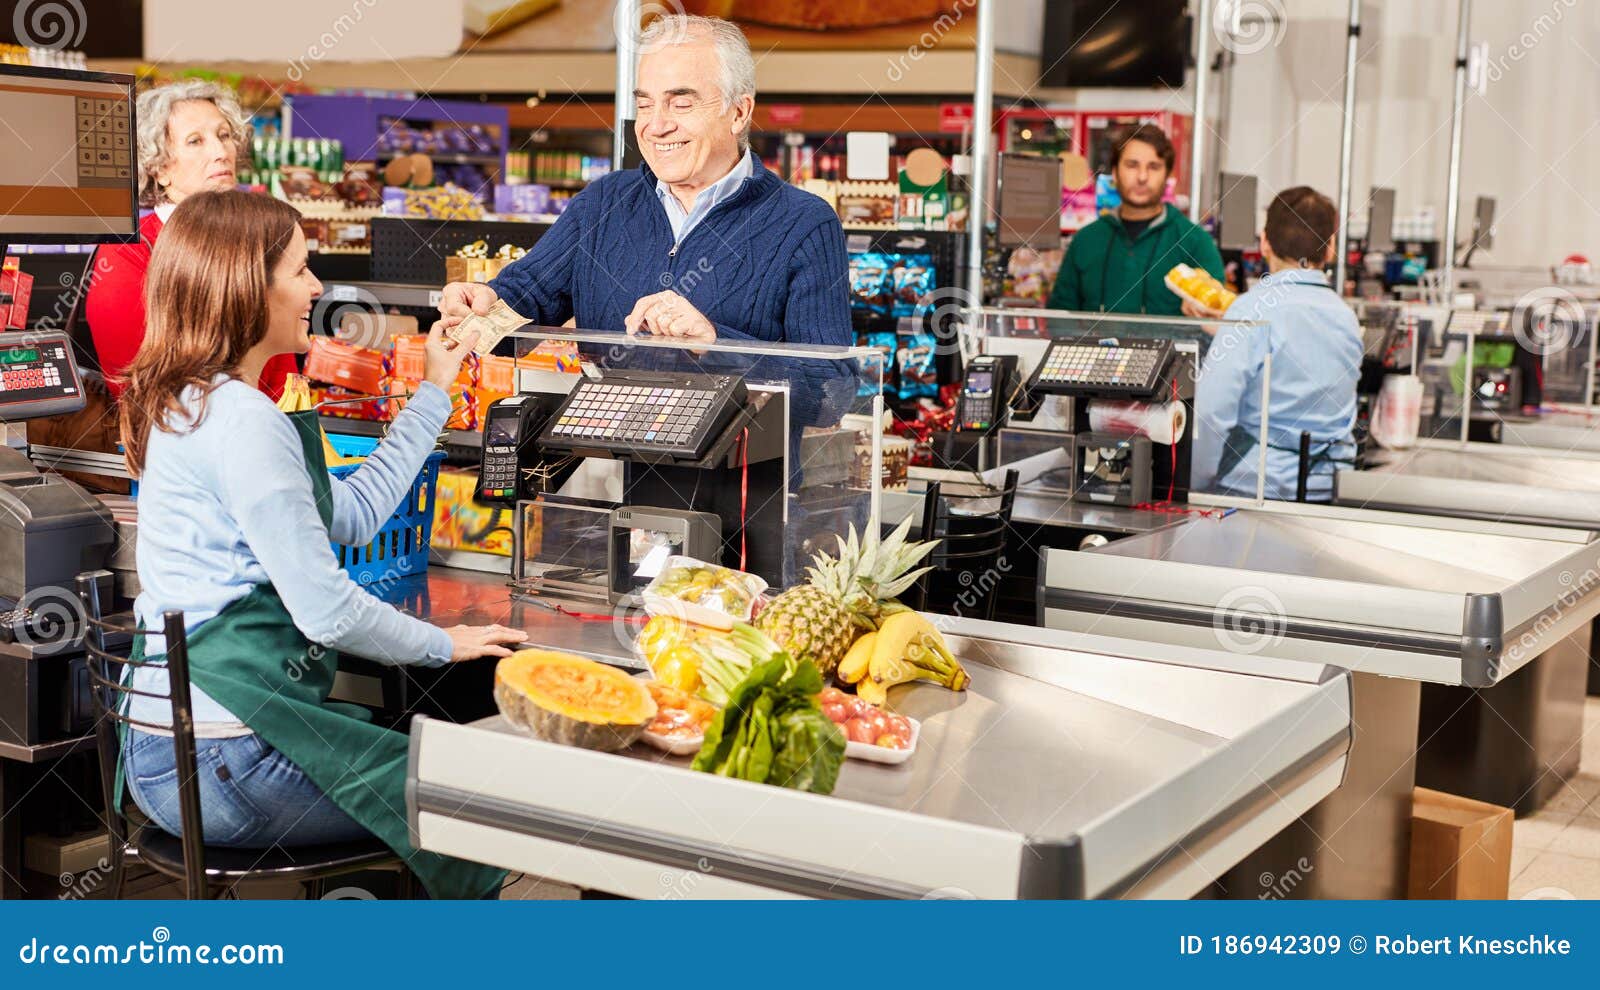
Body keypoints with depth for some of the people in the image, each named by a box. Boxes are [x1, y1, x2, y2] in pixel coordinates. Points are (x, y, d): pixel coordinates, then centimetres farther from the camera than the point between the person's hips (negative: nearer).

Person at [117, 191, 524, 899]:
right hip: (223, 761, -10)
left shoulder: (191, 404, 14)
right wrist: (443, 643, -2)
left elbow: (353, 514, 18)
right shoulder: (243, 419, -18)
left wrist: (435, 390, 21)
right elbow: (326, 609, -19)